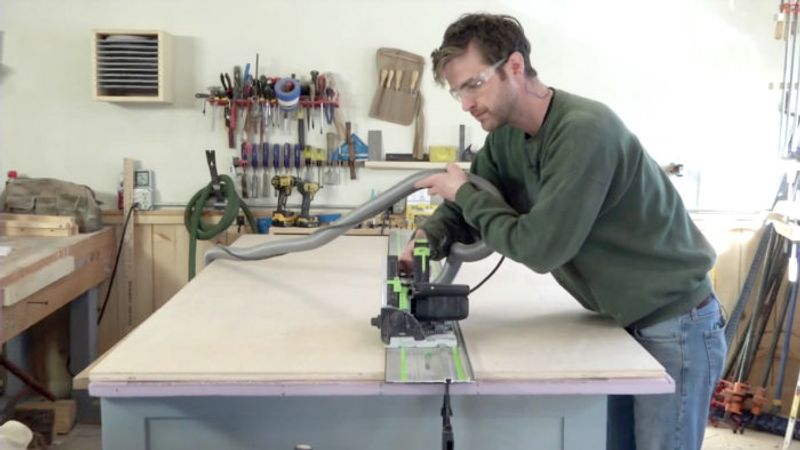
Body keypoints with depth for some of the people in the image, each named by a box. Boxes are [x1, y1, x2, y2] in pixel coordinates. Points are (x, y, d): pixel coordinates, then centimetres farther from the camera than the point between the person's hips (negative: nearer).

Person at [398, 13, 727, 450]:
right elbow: (469, 207, 8)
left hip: (674, 324, -8)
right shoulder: (506, 135, 0)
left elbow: (540, 247, -28)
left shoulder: (583, 130, -28)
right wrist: (430, 237, -15)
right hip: (620, 321, 8)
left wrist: (465, 194, -15)